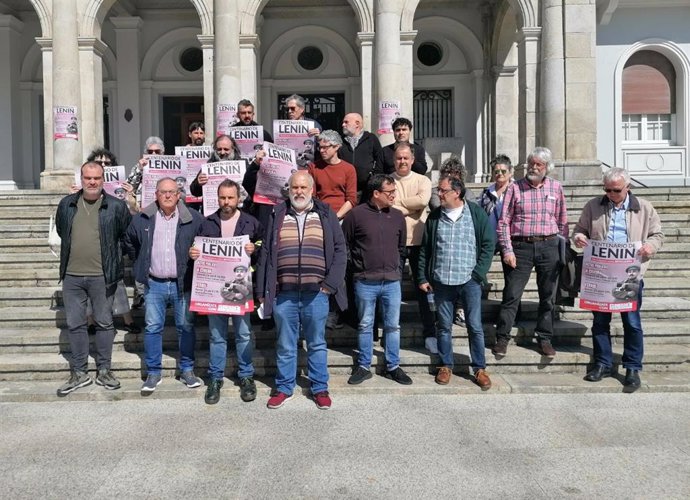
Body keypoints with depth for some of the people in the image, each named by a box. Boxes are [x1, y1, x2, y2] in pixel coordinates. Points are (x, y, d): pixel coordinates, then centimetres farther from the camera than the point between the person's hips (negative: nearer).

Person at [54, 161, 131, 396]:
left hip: (102, 276, -3)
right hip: (72, 275, 3)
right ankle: (79, 373, 21)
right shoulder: (66, 204, 5)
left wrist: (110, 253, 4)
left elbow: (128, 235, 3)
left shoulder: (116, 206, -5)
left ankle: (104, 371, 21)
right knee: (75, 324, 9)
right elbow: (60, 231, 20)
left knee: (104, 323, 8)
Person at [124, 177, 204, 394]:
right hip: (154, 284, 1)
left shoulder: (194, 219, -3)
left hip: (183, 283, -1)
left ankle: (187, 370, 21)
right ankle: (153, 373, 17)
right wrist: (141, 265, 14)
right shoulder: (142, 219, 3)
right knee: (152, 328, 5)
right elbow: (130, 243, 17)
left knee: (186, 327, 7)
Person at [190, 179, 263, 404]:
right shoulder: (207, 224, 8)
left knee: (244, 334, 6)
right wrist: (192, 254, -8)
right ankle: (215, 379, 19)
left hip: (240, 286, -1)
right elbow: (198, 250, 14)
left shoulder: (251, 223, 2)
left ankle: (246, 377, 20)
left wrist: (255, 249, -18)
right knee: (216, 335, 8)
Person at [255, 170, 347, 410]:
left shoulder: (326, 214, 5)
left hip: (316, 293, -1)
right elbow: (265, 253, 7)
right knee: (285, 345, 11)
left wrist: (331, 283, -7)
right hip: (284, 293, 1)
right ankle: (284, 387, 25)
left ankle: (320, 388, 24)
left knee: (317, 344, 11)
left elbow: (339, 249, 2)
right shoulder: (277, 215, 7)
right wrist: (262, 290, 3)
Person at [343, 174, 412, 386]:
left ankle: (393, 366, 22)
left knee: (393, 326, 9)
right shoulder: (356, 214, -6)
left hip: (392, 281, 3)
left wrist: (398, 269, 10)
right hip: (365, 282, -3)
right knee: (365, 326, 9)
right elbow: (344, 245, 2)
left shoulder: (397, 216, 6)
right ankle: (364, 367, 21)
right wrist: (356, 267, 3)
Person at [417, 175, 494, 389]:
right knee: (444, 326, 10)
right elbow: (425, 249, 9)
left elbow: (488, 244, 0)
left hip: (469, 281, -2)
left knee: (475, 326, 3)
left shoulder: (477, 213, -2)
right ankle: (446, 365, 24)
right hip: (441, 281, 3)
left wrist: (478, 273, -6)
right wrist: (423, 278, 5)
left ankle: (479, 368, 15)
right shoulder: (434, 217, 7)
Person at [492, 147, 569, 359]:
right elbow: (504, 222, 0)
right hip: (521, 246, -2)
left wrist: (561, 248, 6)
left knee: (548, 296, 9)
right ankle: (502, 338, 8)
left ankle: (545, 338, 21)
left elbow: (562, 221, 12)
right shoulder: (515, 188, 2)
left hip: (549, 247, 2)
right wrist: (507, 250, -7)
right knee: (511, 295, -2)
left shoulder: (556, 187, 9)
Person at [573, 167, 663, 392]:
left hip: (630, 275, -1)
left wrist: (651, 245, -12)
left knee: (632, 322, 1)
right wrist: (578, 237, -9)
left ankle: (633, 368, 14)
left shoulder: (644, 208, 4)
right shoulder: (593, 206, 6)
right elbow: (580, 228, 15)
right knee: (600, 320, 9)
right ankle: (603, 364, 23)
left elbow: (658, 234, 10)